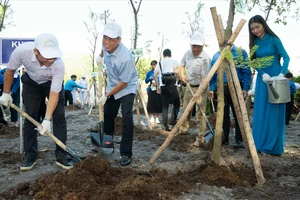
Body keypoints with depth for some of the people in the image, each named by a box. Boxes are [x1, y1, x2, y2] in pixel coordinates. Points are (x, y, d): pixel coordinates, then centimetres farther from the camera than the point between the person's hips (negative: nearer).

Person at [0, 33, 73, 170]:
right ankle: (30, 156, 8)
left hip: (53, 83, -1)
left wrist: (47, 119, -38)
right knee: (30, 116, -3)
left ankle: (61, 155, -2)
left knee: (59, 116, -10)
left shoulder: (59, 65, -39)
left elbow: (54, 94, -31)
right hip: (31, 82, 1)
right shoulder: (22, 51, -37)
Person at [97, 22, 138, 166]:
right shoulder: (105, 44, -16)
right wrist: (100, 56, 8)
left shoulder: (125, 58, -36)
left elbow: (123, 83, -26)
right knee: (108, 114, 16)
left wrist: (106, 96, -19)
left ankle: (126, 153, -11)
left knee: (126, 117, -21)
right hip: (112, 85, 7)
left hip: (127, 88, -7)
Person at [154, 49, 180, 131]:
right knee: (176, 103, 8)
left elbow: (155, 75, 7)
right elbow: (176, 72, -11)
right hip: (172, 85, -4)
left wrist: (158, 85, 14)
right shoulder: (173, 61, 7)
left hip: (162, 86, 4)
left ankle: (165, 125, 6)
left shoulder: (160, 63, 18)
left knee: (165, 105, 8)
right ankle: (173, 121, -4)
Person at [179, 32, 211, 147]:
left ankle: (200, 139, 1)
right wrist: (182, 74, -3)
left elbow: (204, 77, -26)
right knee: (186, 109, 19)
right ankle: (183, 129, 38)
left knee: (200, 114, -6)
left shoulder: (205, 58, -23)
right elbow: (182, 65, 17)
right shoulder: (187, 54, -2)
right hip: (189, 86, 7)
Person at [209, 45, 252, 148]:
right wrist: (211, 88, 7)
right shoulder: (217, 55, 12)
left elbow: (246, 72, -4)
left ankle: (239, 140, 7)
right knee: (224, 114, 10)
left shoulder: (240, 52, 0)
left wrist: (245, 88, -12)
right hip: (222, 88, 4)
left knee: (238, 114, -1)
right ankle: (225, 138, 21)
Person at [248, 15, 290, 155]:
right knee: (260, 112, 5)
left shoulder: (273, 39, -7)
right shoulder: (254, 42, 7)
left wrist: (282, 74, -24)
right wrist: (263, 74, -13)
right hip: (262, 79, 5)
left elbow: (286, 57, -10)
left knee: (274, 112, -1)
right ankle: (260, 143, 14)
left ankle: (273, 146, 7)